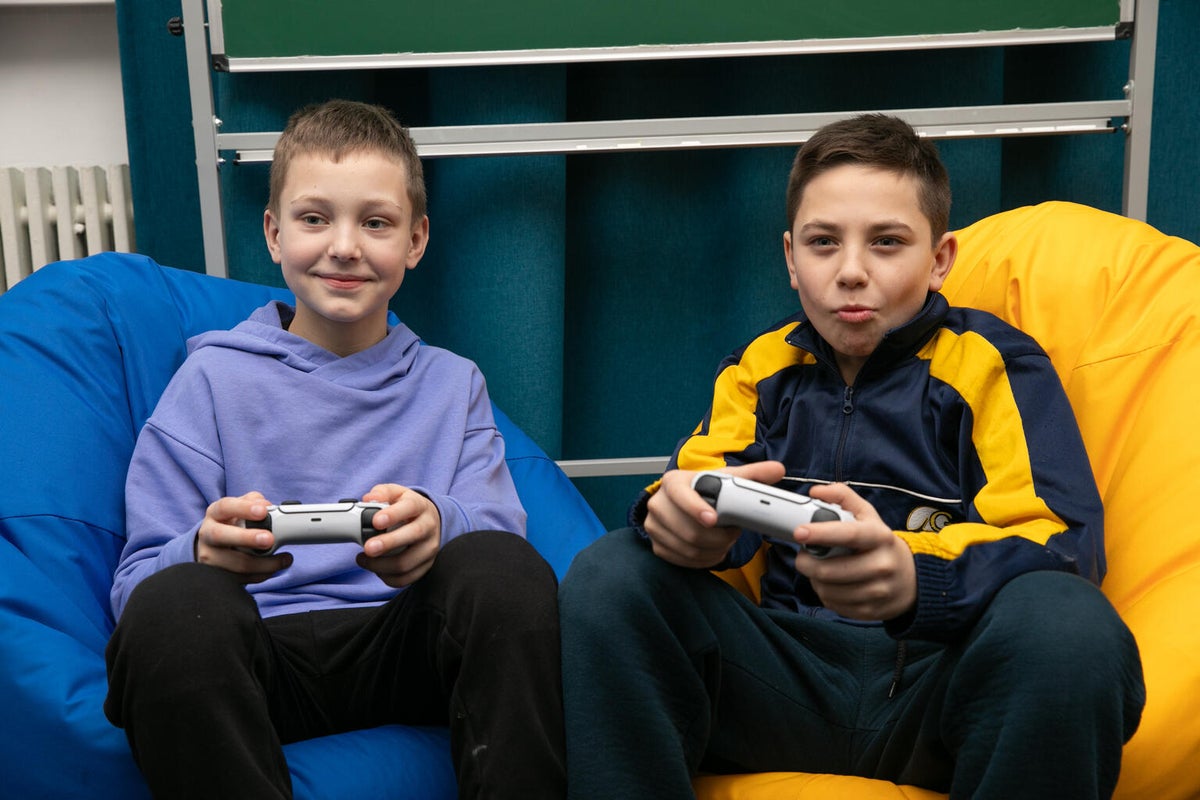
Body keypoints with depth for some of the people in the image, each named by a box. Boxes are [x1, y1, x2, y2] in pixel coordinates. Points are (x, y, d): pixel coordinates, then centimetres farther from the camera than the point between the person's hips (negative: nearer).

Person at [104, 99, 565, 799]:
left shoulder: (453, 384, 17)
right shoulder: (215, 378, 11)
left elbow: (501, 542, 3)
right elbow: (137, 578, 2)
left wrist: (441, 527, -22)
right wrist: (207, 552, -22)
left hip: (408, 647, 2)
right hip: (258, 656, -1)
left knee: (507, 570, -29)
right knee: (174, 602, -34)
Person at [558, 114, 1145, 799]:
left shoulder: (995, 362, 7)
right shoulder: (760, 366, 18)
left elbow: (1064, 538, -7)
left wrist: (914, 577, -30)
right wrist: (687, 518, -22)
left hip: (941, 669, -1)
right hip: (785, 677, 2)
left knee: (1071, 623, -35)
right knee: (608, 578, -21)